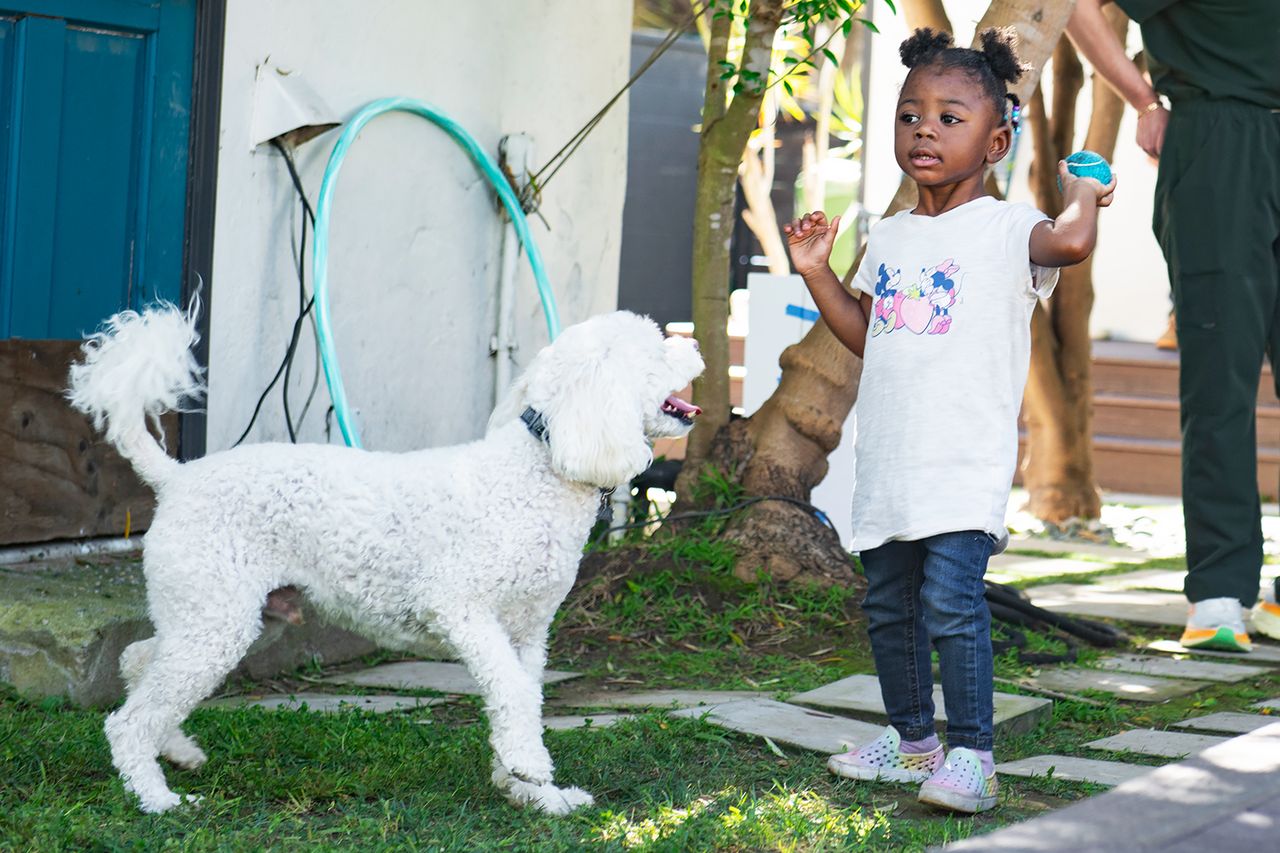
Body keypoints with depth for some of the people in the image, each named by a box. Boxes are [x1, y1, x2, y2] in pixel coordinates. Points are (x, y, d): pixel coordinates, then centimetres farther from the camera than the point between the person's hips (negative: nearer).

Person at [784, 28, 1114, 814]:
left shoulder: (1005, 227, -5)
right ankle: (913, 741, 29)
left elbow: (1071, 244, -27)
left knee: (951, 601, -18)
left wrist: (1084, 196, -8)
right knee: (888, 607, 14)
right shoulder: (891, 237, 16)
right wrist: (818, 274, 15)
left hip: (967, 461, -7)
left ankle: (972, 758, -12)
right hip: (889, 457, 8)